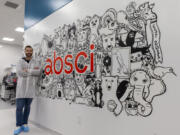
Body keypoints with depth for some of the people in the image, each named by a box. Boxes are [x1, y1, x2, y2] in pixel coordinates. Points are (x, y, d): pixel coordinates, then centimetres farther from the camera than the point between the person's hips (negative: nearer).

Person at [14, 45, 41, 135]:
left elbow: (39, 72, -11)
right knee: (19, 107, 0)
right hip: (21, 87, -1)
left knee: (27, 107, 10)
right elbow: (19, 72, -11)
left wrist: (27, 70, -12)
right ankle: (19, 126, 11)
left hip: (31, 88, 1)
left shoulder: (37, 62, 7)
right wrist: (33, 71, -11)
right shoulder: (20, 62, 6)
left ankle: (25, 124, 22)